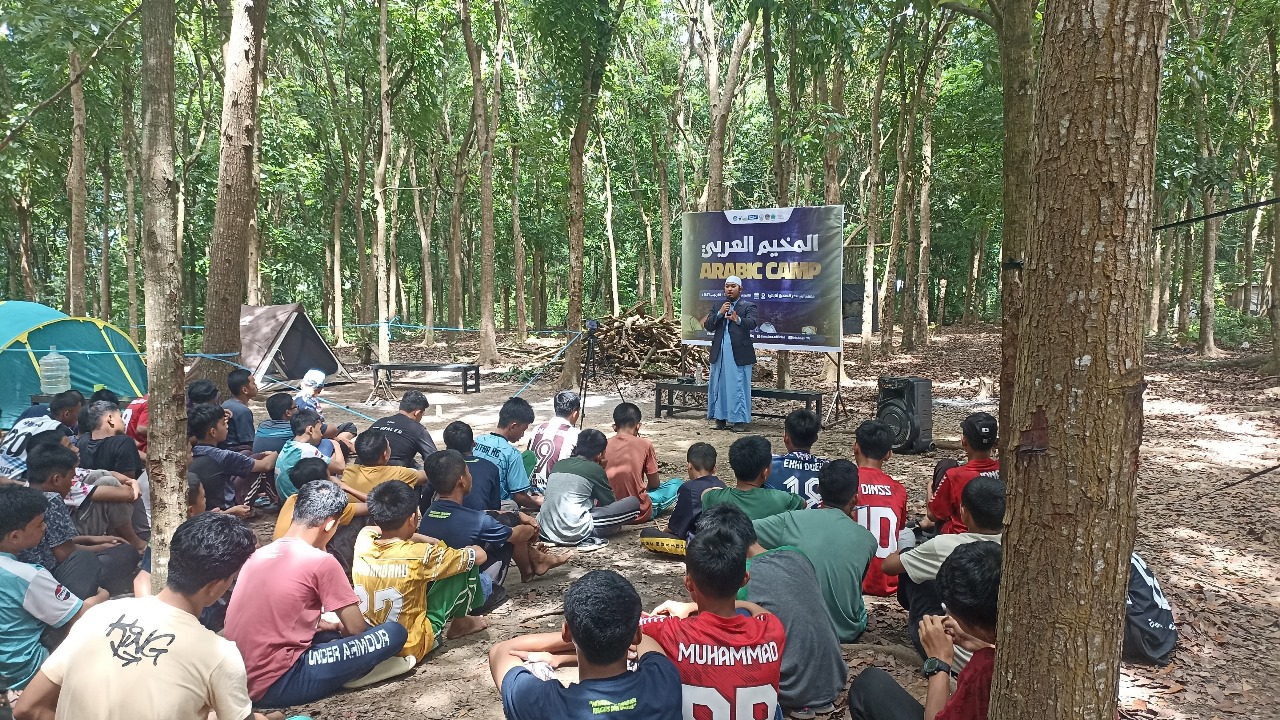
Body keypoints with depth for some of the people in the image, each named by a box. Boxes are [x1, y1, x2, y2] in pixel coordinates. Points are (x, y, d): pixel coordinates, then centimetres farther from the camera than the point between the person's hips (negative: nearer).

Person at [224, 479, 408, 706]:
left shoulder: (260, 554, 10)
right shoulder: (321, 562, -12)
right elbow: (357, 629, -2)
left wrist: (321, 625, 19)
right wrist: (339, 628, 19)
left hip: (240, 679, 9)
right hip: (276, 684, -8)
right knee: (395, 633, -7)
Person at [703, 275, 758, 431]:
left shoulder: (748, 306, 2)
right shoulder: (717, 306, 14)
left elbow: (752, 324, -16)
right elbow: (708, 326, 4)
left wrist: (738, 319, -36)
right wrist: (720, 313, -10)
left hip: (739, 353, -4)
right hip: (719, 353, 4)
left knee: (739, 386, -3)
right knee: (718, 386, 8)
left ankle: (740, 420, 4)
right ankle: (720, 418, 17)